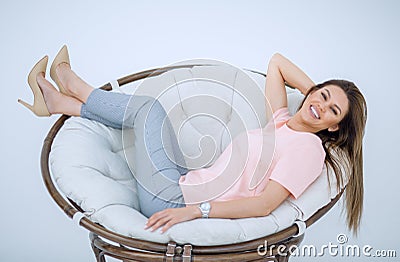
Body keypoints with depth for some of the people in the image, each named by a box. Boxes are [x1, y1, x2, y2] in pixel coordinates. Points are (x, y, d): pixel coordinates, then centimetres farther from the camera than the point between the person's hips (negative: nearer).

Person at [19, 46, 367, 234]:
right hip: (188, 187, 8)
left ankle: (71, 83, 22)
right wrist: (317, 90, 17)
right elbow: (276, 61, 26)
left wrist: (195, 209, -29)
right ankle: (60, 102, 31)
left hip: (173, 200, -8)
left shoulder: (309, 146, -12)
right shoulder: (282, 121, 12)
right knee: (144, 111, 17)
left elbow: (264, 204, -23)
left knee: (148, 107, -1)